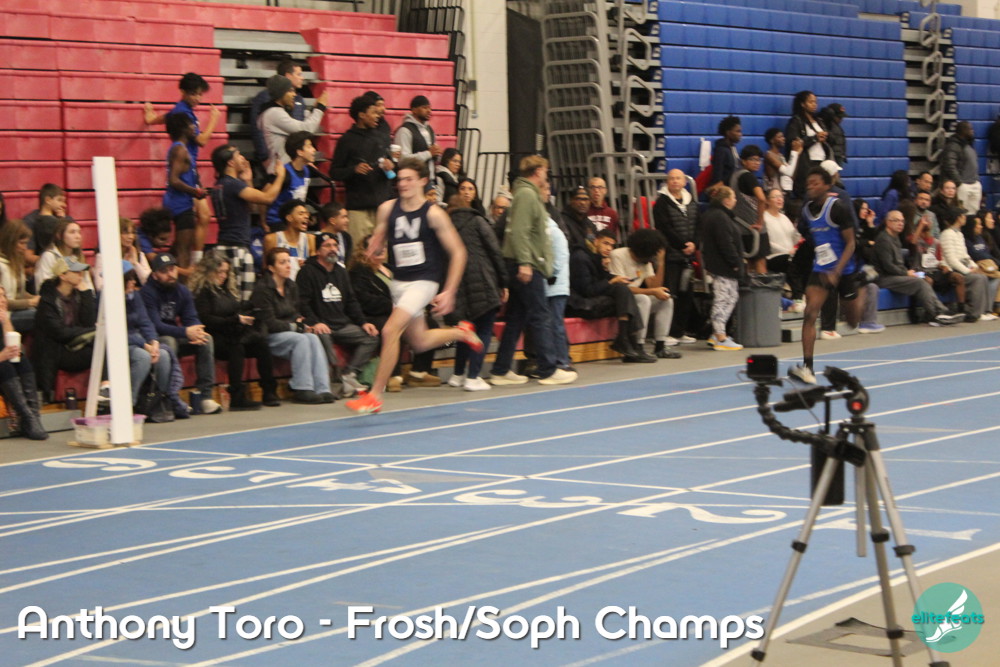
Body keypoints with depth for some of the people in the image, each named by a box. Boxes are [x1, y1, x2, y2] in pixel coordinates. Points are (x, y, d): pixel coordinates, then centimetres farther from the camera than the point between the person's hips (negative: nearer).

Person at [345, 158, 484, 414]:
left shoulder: (433, 214, -10)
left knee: (390, 330, -21)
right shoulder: (387, 209, 2)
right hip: (399, 282, 6)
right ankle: (461, 332, 48)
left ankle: (375, 396, -14)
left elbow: (458, 252, -7)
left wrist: (449, 292, -12)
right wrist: (372, 249, -8)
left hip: (423, 282, -6)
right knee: (420, 341, 18)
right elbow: (377, 239, 16)